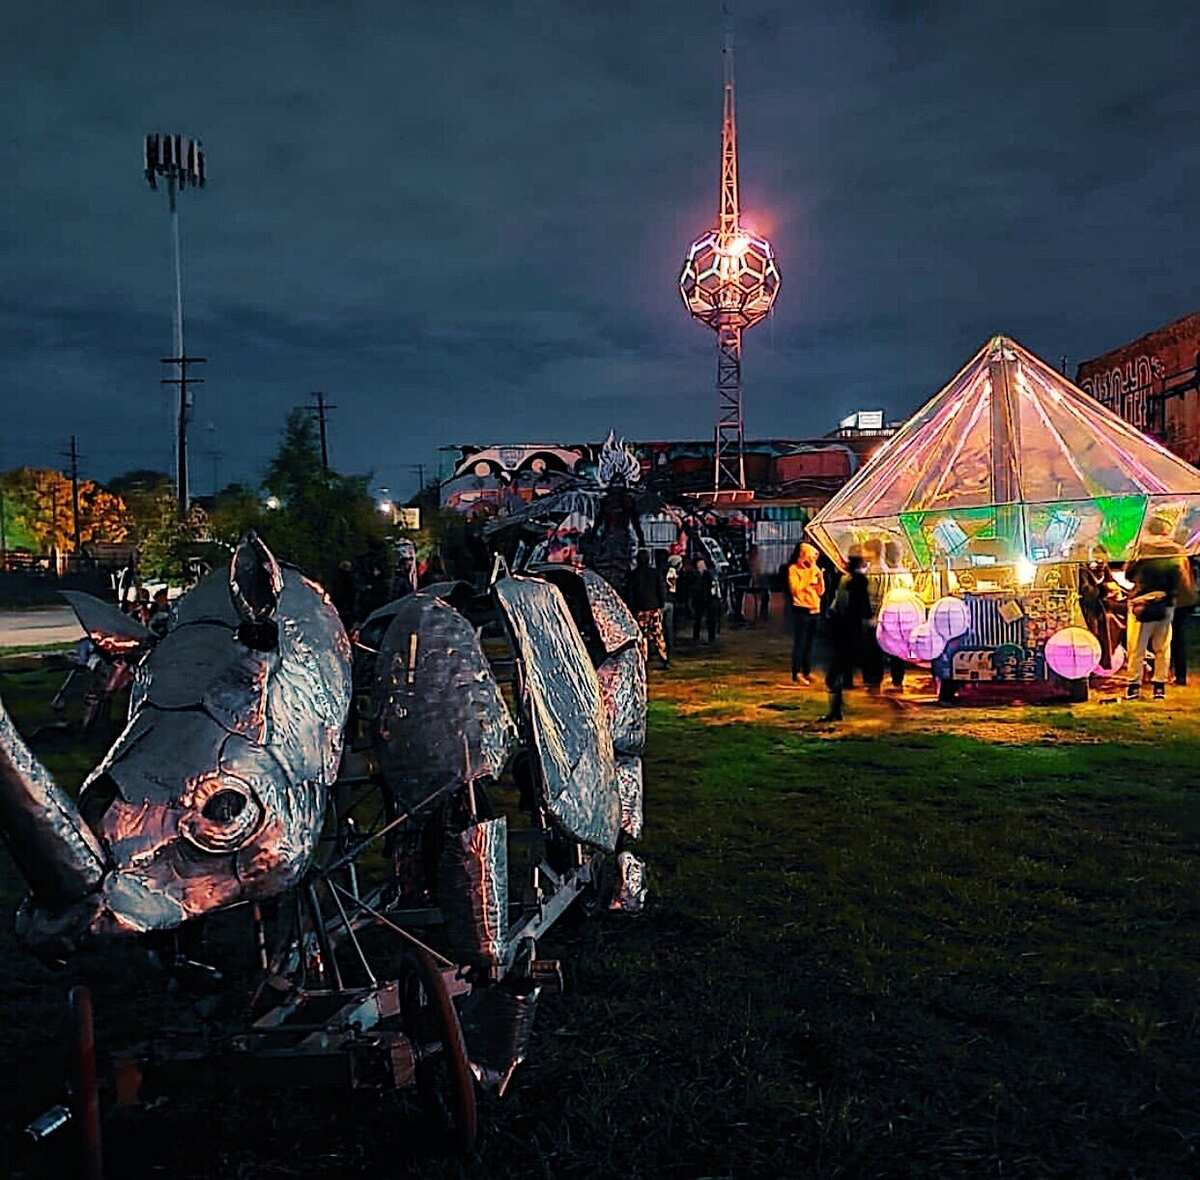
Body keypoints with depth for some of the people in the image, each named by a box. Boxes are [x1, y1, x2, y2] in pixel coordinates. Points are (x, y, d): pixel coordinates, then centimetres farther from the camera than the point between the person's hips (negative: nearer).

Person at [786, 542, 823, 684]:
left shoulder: (814, 569, 13)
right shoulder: (794, 569, -6)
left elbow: (821, 591, 11)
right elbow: (795, 590, -17)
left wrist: (820, 576, -4)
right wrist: (808, 575, -16)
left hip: (814, 611, 6)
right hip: (801, 611, -6)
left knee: (809, 643, 9)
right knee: (799, 643, -7)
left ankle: (807, 672, 16)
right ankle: (796, 674, -6)